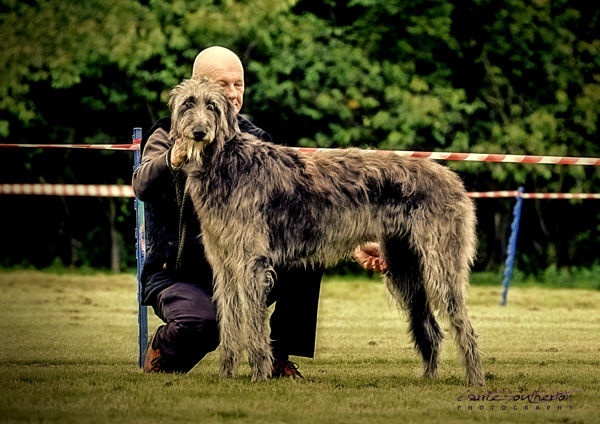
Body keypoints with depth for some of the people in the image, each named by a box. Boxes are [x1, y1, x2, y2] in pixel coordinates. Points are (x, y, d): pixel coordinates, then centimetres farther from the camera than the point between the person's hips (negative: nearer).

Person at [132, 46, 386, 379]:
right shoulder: (168, 136, -3)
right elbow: (142, 186, -25)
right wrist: (173, 160, -48)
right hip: (178, 274, -4)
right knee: (199, 322, -36)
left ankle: (278, 355, -4)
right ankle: (159, 353, 2)